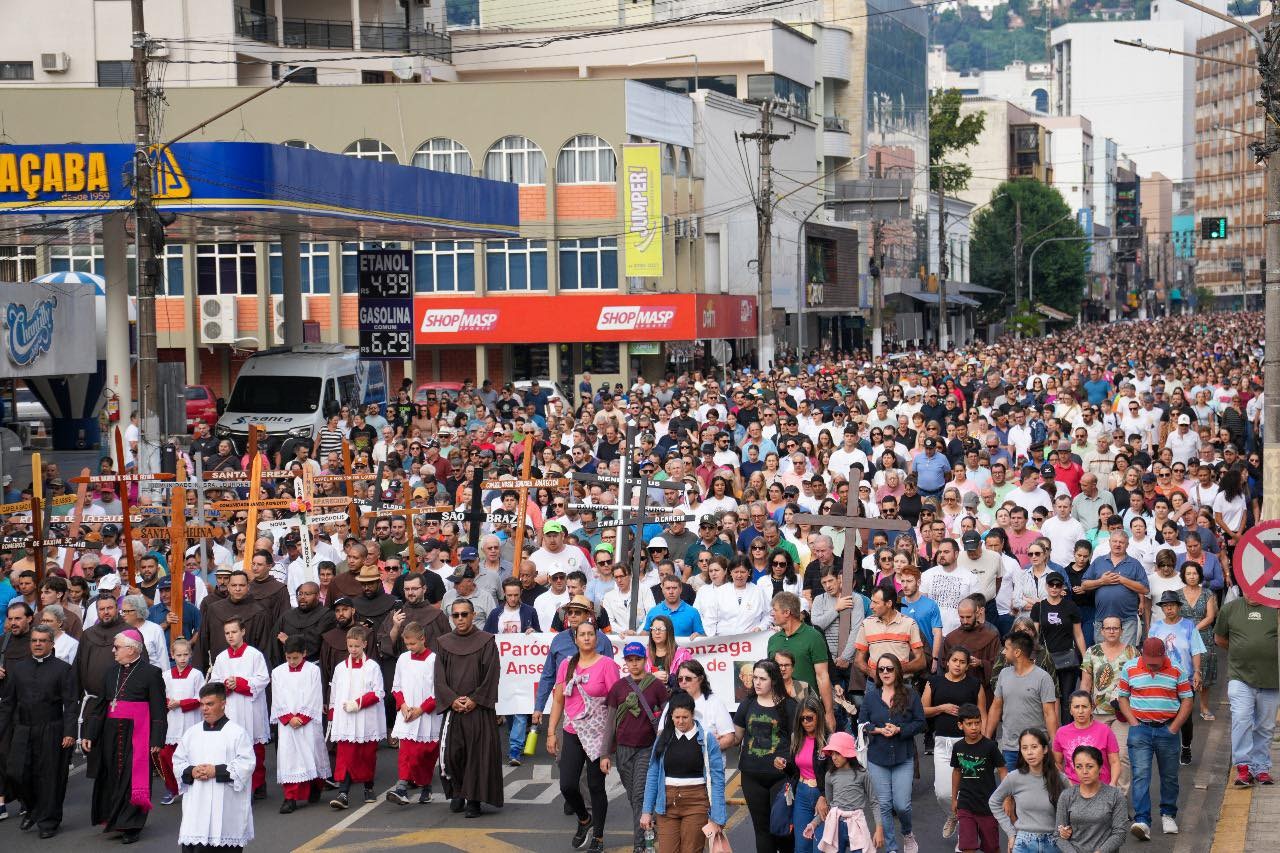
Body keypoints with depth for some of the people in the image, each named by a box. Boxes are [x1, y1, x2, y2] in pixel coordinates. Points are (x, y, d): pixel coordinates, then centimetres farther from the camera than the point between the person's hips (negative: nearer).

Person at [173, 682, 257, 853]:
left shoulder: (237, 733, -2)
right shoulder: (191, 733, 13)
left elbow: (246, 765, -10)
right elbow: (178, 761, 13)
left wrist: (217, 771, -16)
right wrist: (191, 772, -8)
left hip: (227, 806, -4)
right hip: (196, 804, 4)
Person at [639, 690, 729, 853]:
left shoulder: (706, 739, -3)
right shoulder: (664, 739, 6)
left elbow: (717, 779, -5)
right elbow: (652, 775, 10)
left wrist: (716, 818, -9)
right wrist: (646, 810, 4)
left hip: (696, 804, -3)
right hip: (668, 803, 3)